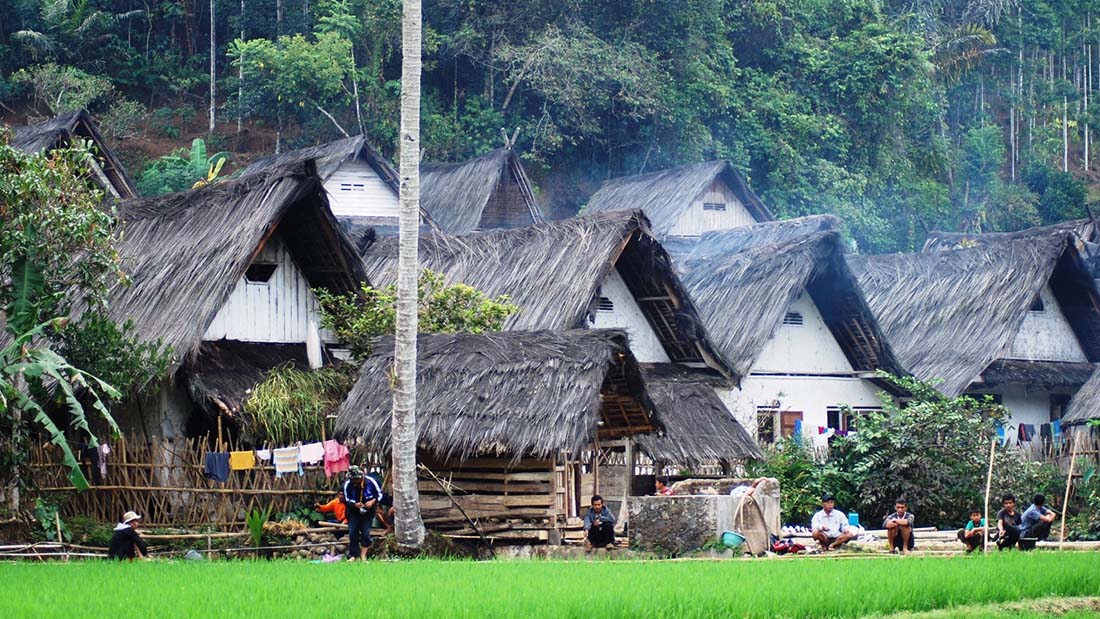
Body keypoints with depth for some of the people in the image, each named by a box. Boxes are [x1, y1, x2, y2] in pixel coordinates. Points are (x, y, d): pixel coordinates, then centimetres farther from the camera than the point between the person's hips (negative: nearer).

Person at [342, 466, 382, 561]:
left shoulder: (370, 482, -16)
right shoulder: (347, 485, -13)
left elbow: (379, 494, -5)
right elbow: (347, 500, -3)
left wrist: (372, 502, -22)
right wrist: (355, 504, -23)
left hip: (368, 511, -1)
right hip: (354, 512, 1)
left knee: (366, 533, -7)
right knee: (352, 533, -3)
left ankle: (363, 555, 6)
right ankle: (353, 555, 6)